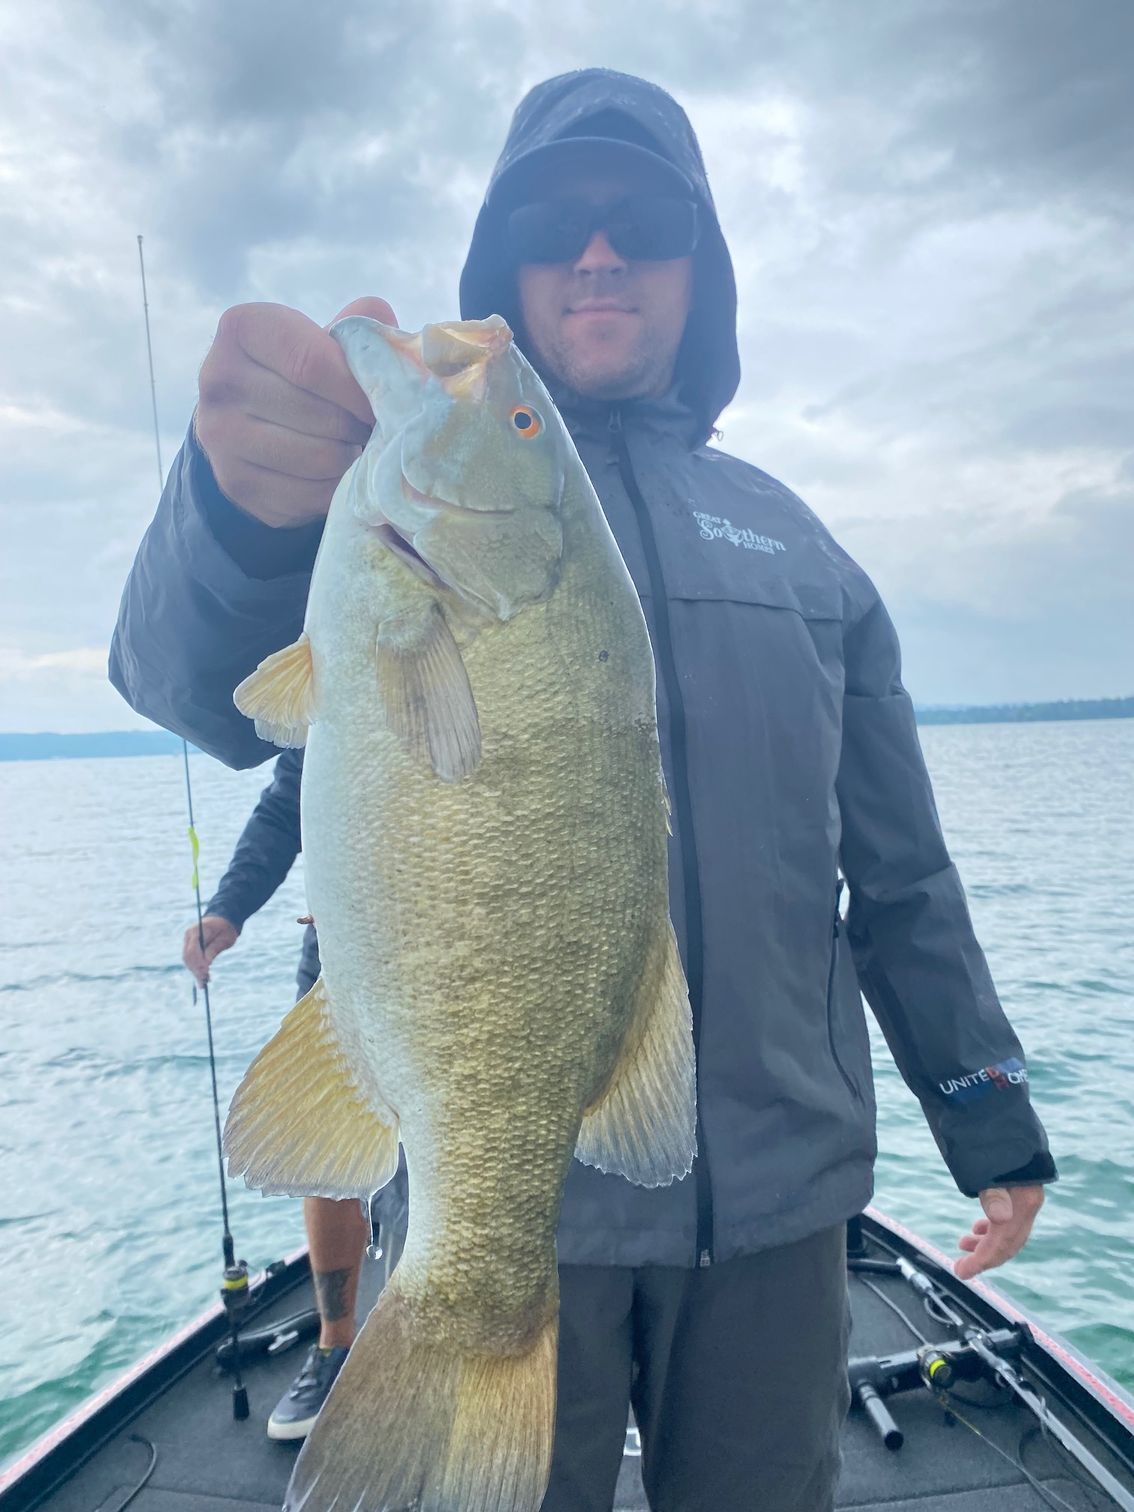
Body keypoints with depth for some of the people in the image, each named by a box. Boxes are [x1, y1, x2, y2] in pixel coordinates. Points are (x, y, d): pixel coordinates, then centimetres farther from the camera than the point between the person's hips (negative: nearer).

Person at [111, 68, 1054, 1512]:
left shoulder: (795, 539, 9)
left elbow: (900, 875, 11)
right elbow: (200, 686, -20)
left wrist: (993, 1123, 11)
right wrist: (248, 508, -41)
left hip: (778, 1189, 4)